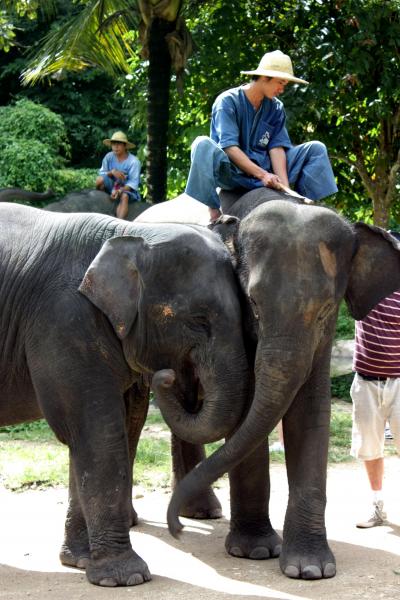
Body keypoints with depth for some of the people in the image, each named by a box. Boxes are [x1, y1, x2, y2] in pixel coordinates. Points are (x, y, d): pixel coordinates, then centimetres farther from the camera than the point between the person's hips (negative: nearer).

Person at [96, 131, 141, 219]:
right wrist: (112, 172, -25)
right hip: (112, 186, 3)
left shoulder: (134, 161, -12)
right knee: (100, 179, -27)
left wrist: (120, 191, -34)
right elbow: (101, 174, -4)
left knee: (124, 196, -38)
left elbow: (133, 182, -18)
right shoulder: (109, 157, -1)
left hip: (127, 189, -3)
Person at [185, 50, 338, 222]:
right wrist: (262, 175, -27)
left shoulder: (276, 108, 7)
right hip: (233, 172, -5)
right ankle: (213, 211, -32)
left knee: (316, 149, -3)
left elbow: (276, 147, -3)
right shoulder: (228, 101, -8)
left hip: (265, 170, 5)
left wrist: (285, 186, -19)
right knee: (203, 144, -33)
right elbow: (229, 147, -18)